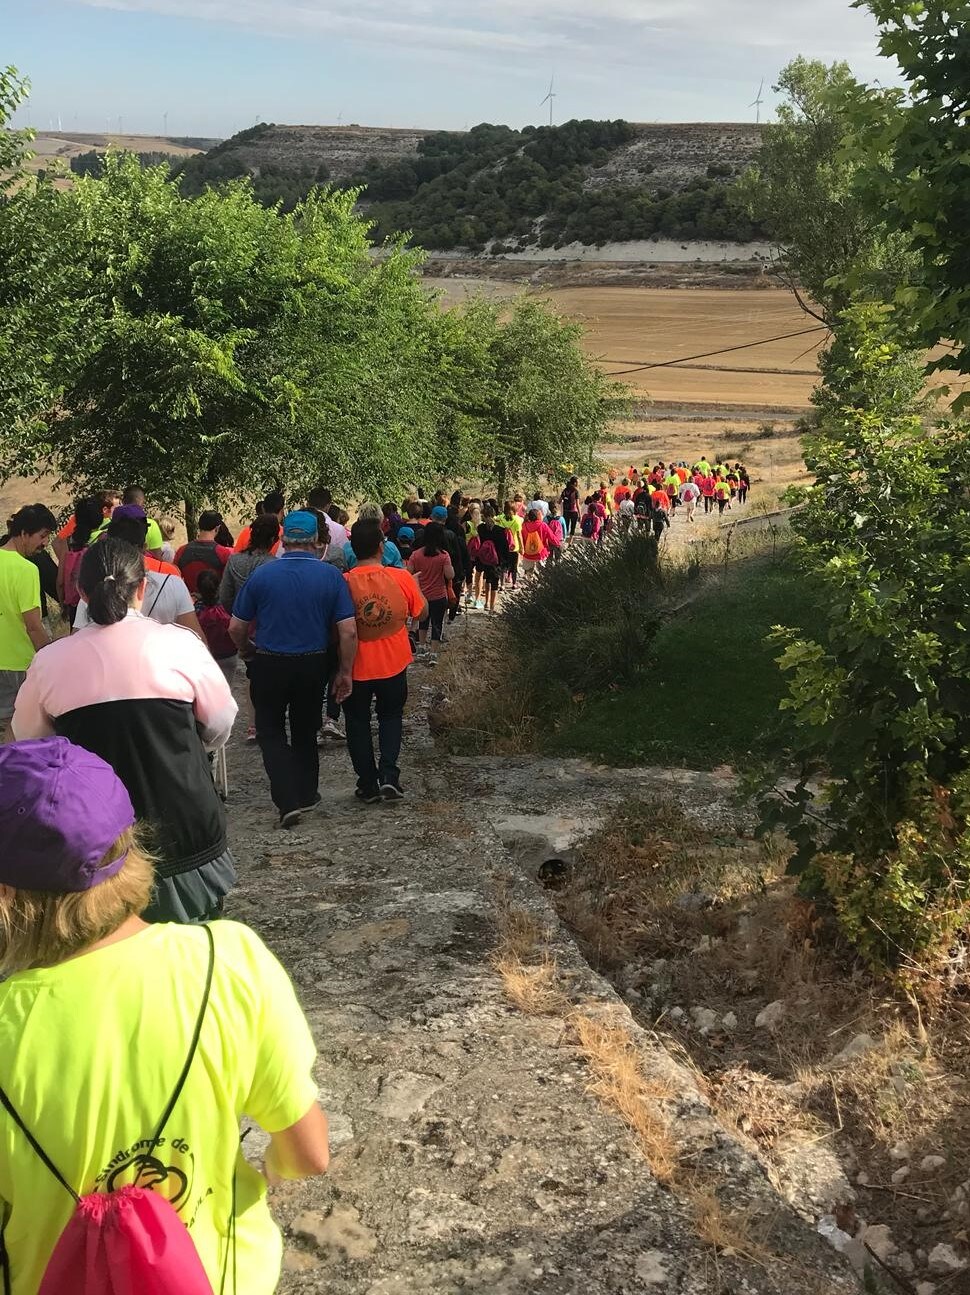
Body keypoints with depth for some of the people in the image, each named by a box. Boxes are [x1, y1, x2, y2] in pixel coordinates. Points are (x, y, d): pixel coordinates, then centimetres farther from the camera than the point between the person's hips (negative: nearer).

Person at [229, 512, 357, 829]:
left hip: (269, 664, -1)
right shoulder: (331, 576, -8)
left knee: (270, 732, 10)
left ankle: (288, 800, -4)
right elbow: (349, 631, -11)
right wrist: (345, 672, 1)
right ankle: (307, 793, 32)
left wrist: (248, 651, 18)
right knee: (306, 731, 21)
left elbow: (236, 628, -2)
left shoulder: (262, 574, -8)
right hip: (313, 664, 2)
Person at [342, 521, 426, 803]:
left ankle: (368, 783, 19)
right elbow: (421, 612, 2)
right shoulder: (401, 578, -14)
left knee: (358, 722, 17)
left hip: (355, 666, -1)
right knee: (390, 716, 21)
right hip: (393, 663, 1)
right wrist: (416, 584, 18)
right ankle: (388, 774, 7)